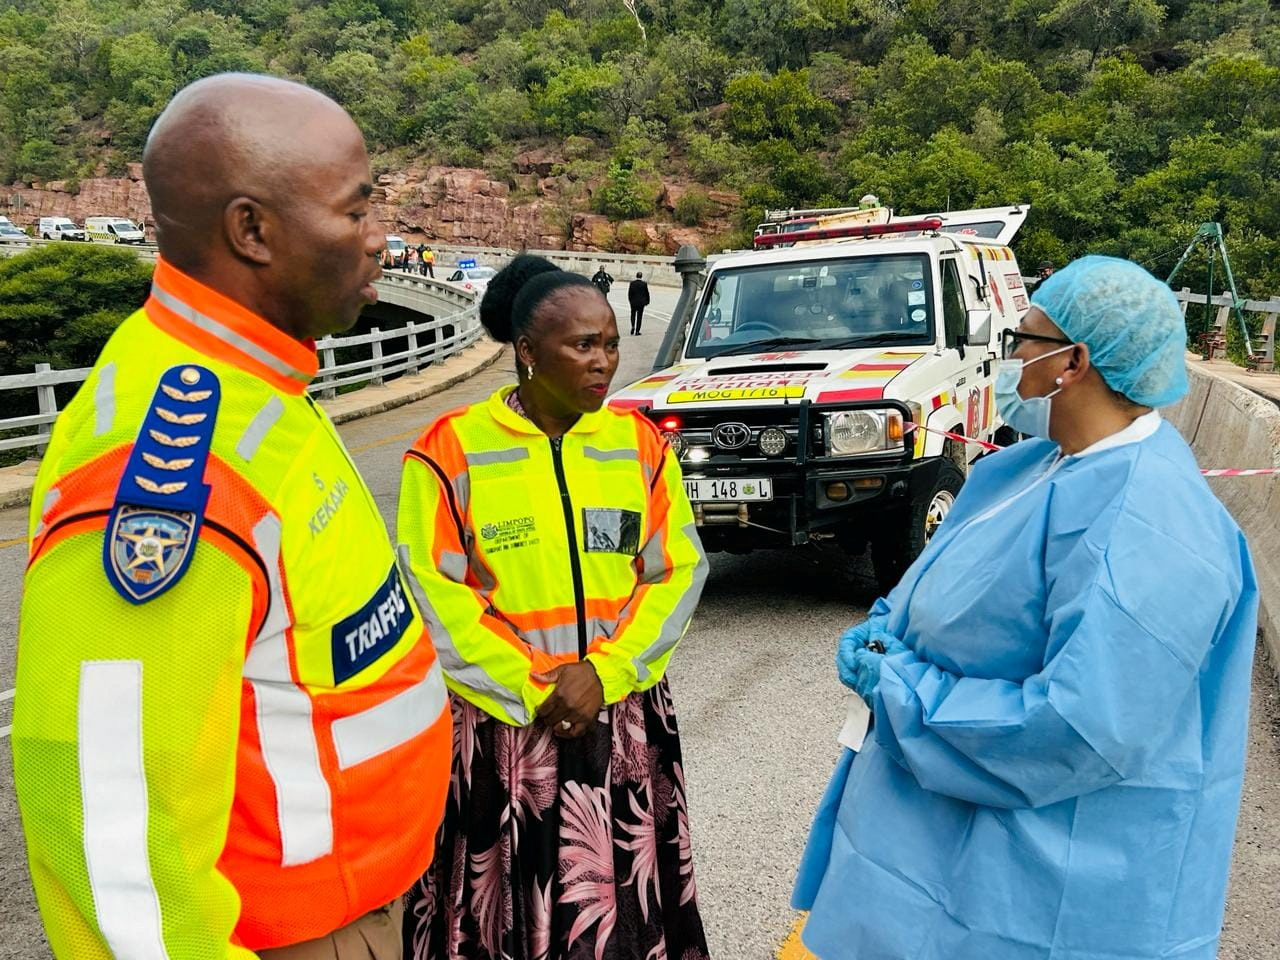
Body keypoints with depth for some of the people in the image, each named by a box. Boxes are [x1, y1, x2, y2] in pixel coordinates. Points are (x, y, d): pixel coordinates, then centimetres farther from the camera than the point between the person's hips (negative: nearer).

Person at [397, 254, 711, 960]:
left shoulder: (639, 443, 2)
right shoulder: (452, 449, -8)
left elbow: (678, 571, 0)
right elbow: (435, 597, -9)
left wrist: (604, 673, -12)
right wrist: (531, 691, -11)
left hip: (625, 720, 3)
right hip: (499, 724, -2)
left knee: (625, 904, 14)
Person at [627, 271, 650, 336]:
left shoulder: (631, 283, -5)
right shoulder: (644, 284, -7)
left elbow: (629, 293, -2)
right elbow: (647, 294, -1)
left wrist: (630, 300, 11)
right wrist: (647, 301, 11)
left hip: (633, 302, 1)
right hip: (641, 302, -1)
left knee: (633, 315, 18)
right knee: (639, 316, 5)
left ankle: (633, 327, -4)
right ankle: (637, 331, 3)